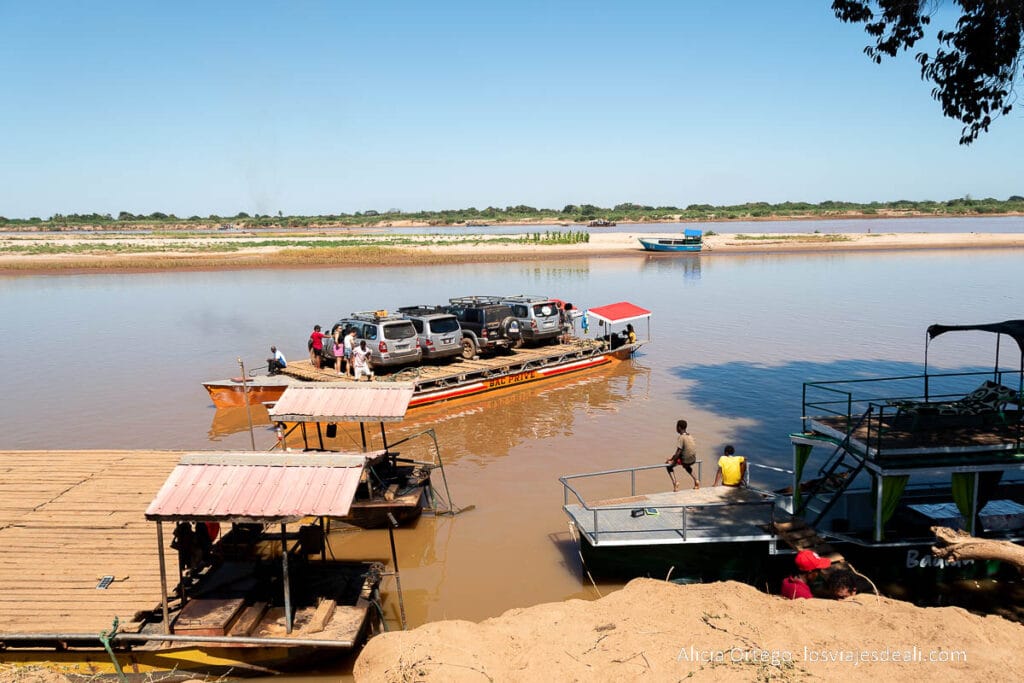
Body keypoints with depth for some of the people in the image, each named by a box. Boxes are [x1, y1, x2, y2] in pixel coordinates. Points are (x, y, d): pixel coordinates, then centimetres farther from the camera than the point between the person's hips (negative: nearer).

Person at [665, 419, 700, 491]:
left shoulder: (681, 438, -16)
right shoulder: (690, 436, 10)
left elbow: (678, 452, -19)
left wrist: (672, 462, -9)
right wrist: (672, 458, 22)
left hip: (685, 460, -8)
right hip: (693, 460, 8)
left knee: (669, 466, 11)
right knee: (687, 466, 40)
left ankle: (675, 482, -5)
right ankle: (696, 481, 24)